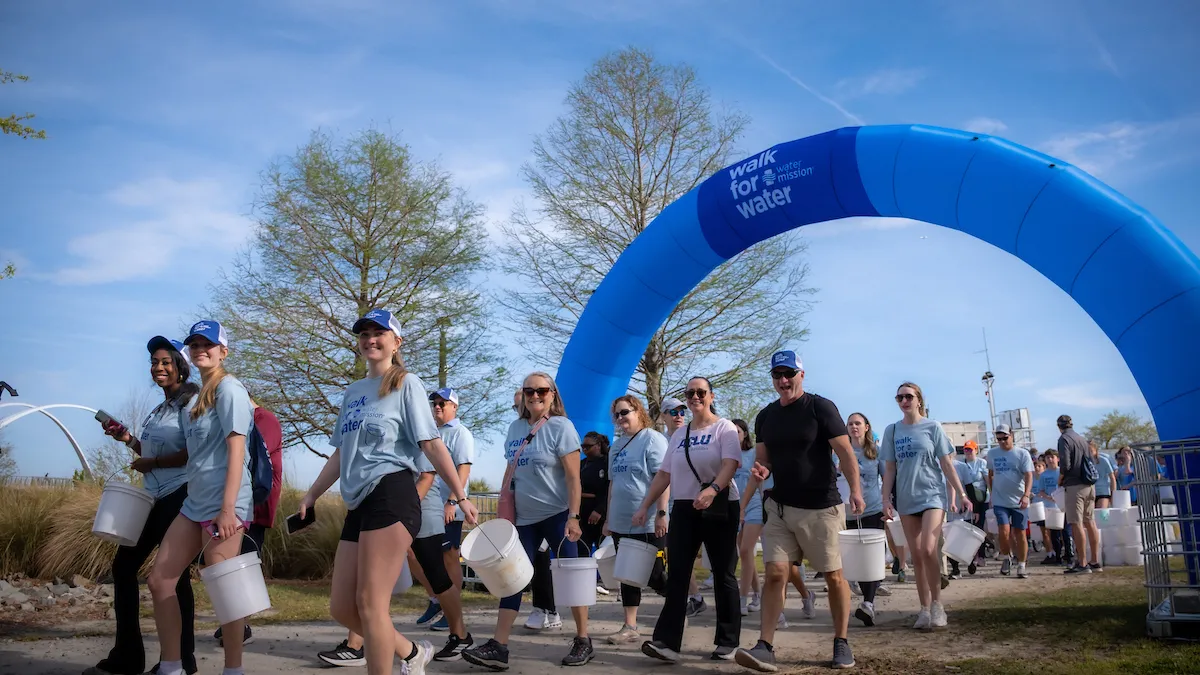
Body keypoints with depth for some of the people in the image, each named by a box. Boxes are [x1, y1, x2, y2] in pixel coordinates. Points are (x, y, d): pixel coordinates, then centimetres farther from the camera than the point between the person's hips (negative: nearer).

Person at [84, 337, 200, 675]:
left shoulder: (190, 402, -10)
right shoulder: (161, 408, 17)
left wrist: (152, 463, -14)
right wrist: (128, 439, 10)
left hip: (179, 497, -10)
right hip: (155, 498, 10)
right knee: (124, 565, 10)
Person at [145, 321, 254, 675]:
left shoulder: (228, 388, -8)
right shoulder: (198, 396, 18)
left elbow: (236, 450, -16)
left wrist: (228, 508, -21)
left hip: (221, 503, -9)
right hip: (194, 502, 9)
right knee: (159, 581, 8)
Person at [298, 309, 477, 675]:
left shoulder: (406, 383, 1)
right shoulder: (351, 392, 21)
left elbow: (431, 444, -5)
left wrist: (461, 496, -8)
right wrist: (311, 495, 19)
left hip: (392, 497, -8)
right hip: (358, 505, 8)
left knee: (370, 603, -10)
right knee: (341, 607, 6)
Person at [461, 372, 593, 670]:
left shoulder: (560, 426, -10)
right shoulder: (515, 428, 8)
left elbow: (573, 477, -13)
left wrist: (573, 517, -20)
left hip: (557, 514, -5)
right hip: (524, 517, 6)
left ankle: (583, 641, 15)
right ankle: (498, 647, 0)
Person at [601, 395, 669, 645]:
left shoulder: (652, 439, -8)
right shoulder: (617, 446, 15)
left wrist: (661, 513, -22)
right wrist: (608, 518, 20)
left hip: (648, 524, -7)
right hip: (621, 523, 7)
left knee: (654, 575, -3)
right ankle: (630, 627, 14)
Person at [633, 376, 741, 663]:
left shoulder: (725, 428, -2)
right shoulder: (679, 434, 14)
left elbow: (730, 465, -18)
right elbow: (664, 474, 16)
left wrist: (712, 489, -37)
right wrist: (644, 506, 9)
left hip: (720, 508, -4)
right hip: (683, 509, 5)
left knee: (723, 575, 2)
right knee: (676, 576, -4)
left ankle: (727, 642, 12)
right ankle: (667, 642, -7)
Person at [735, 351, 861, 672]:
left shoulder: (821, 407, -9)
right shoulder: (765, 416, 8)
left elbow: (845, 452, -13)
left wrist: (855, 489, -26)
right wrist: (762, 470, -9)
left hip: (820, 508, -4)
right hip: (779, 507, 4)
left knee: (833, 576, 6)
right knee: (775, 573, -4)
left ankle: (841, 643, 21)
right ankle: (765, 647, -5)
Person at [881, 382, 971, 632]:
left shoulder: (933, 427, 0)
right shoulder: (892, 430, 6)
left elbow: (947, 465, 1)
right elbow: (890, 469, 8)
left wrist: (961, 494, -3)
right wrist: (886, 498, 0)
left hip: (933, 495, -3)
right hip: (906, 499, 3)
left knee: (928, 550, -18)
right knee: (916, 555, 5)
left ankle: (937, 604, -2)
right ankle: (924, 608, 14)